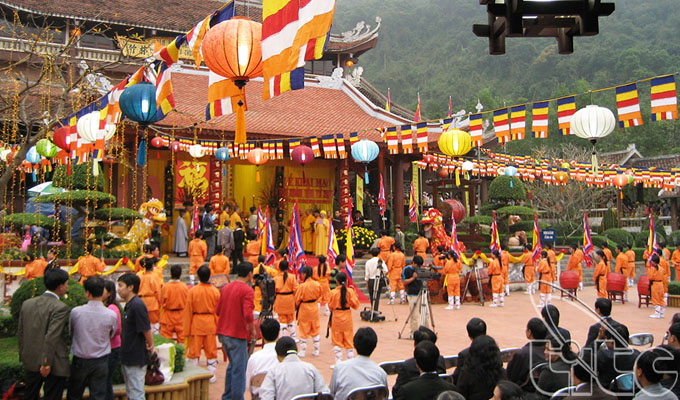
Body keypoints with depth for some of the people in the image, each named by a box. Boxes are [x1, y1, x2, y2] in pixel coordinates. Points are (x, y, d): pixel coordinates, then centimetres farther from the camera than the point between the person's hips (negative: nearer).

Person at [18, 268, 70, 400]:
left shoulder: (27, 303, 4)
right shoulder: (60, 308, -18)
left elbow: (20, 333, 10)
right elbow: (51, 337, -22)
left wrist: (23, 357, 18)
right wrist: (46, 363, -17)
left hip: (31, 362, 7)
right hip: (55, 364, -7)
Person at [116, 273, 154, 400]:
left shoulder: (137, 305, -21)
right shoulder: (129, 305, 10)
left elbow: (146, 330, -20)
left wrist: (150, 346, -6)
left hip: (136, 360, -10)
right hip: (127, 358, 10)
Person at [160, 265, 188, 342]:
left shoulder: (165, 287, -14)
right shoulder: (184, 287, -9)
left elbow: (161, 302, -3)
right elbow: (187, 303, 0)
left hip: (167, 316, -1)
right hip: (181, 317, 1)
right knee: (182, 337, 9)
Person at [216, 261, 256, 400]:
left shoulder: (226, 287, 9)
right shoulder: (247, 290, -14)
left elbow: (218, 310, 13)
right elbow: (248, 314, -24)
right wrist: (252, 330, -10)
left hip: (223, 333, 8)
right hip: (237, 334, -8)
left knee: (233, 365, 22)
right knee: (239, 368, 3)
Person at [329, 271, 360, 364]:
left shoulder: (333, 292, -10)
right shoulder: (350, 291, -8)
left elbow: (330, 306, -4)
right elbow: (355, 305, -7)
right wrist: (355, 296, 9)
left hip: (336, 318, -1)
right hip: (347, 317, 2)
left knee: (337, 341, 7)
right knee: (348, 340, 11)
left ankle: (338, 362, 7)